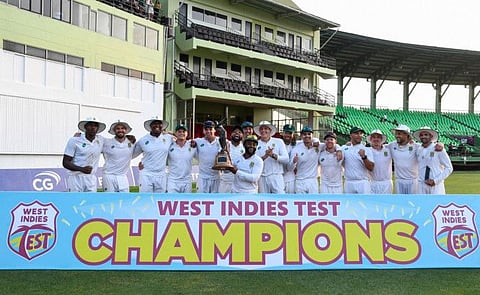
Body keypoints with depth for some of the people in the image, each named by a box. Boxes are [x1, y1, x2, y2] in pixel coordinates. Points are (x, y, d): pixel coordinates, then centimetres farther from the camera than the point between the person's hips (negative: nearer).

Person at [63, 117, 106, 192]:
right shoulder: (74, 140, -5)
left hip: (91, 179, 4)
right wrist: (81, 169, -22)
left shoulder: (101, 140, 6)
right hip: (75, 178, -4)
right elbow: (65, 162, -7)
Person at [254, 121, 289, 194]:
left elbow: (286, 159, -1)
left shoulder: (279, 142, 6)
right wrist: (265, 156, -18)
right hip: (262, 178, 1)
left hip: (276, 177, -1)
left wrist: (273, 155, -15)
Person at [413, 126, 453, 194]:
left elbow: (449, 168, -4)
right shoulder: (418, 150, 7)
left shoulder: (439, 149, -7)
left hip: (436, 185, -4)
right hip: (421, 185, 4)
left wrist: (435, 181, -12)